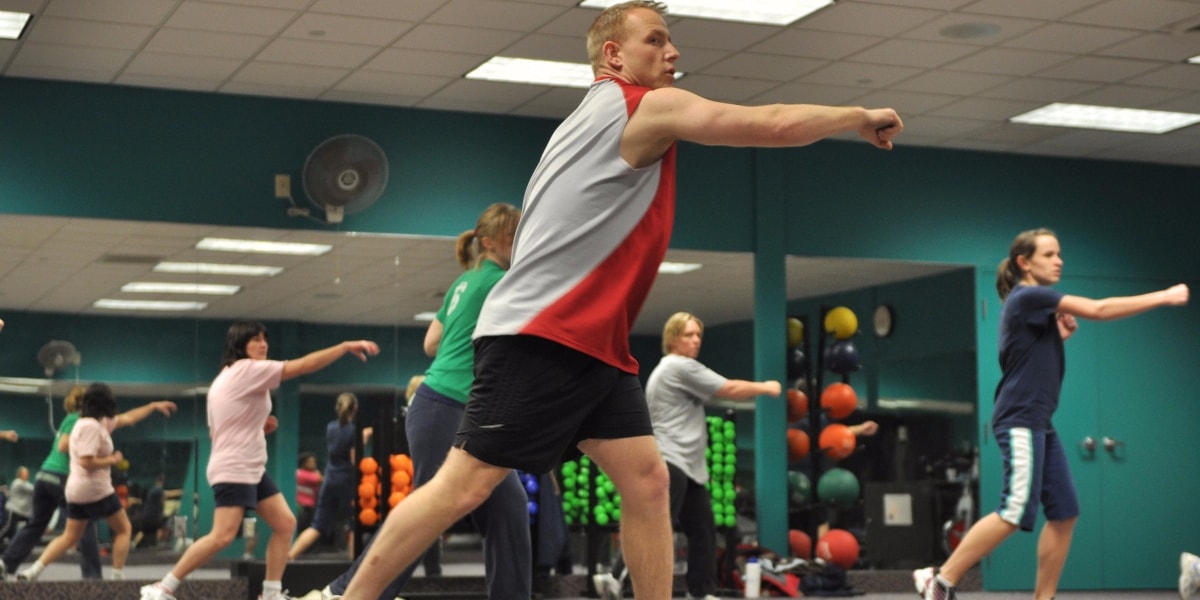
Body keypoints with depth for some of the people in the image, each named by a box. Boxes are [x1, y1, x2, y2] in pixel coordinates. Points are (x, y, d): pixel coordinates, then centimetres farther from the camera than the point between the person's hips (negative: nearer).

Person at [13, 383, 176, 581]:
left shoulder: (102, 422, 11)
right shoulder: (91, 426, -19)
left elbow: (128, 418, 23)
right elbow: (87, 462, -25)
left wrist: (154, 406, 25)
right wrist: (113, 460, -13)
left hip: (77, 490, 9)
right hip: (95, 489, -9)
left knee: (70, 537, 11)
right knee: (123, 529, 6)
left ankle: (33, 571, 1)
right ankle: (118, 578, 4)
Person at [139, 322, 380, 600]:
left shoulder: (227, 378, 18)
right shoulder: (248, 369, -11)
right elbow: (304, 365, -17)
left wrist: (261, 428, 9)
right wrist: (347, 346, -15)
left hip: (252, 468, 11)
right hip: (233, 469, -11)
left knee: (285, 524, 4)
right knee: (222, 536, -18)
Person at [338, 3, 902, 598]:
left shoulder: (602, 115, 21)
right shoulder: (649, 106, -7)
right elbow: (774, 125, -10)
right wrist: (860, 116, 3)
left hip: (595, 347, 10)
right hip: (538, 341, -10)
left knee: (646, 481, 1)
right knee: (464, 485, -8)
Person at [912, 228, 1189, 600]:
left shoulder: (1038, 305, 19)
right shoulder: (1028, 296, -10)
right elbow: (1099, 310, -16)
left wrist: (1061, 333, 11)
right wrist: (1163, 298, -12)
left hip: (1038, 423, 10)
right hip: (1020, 420, -10)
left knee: (1064, 513, 3)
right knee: (1017, 512, -17)